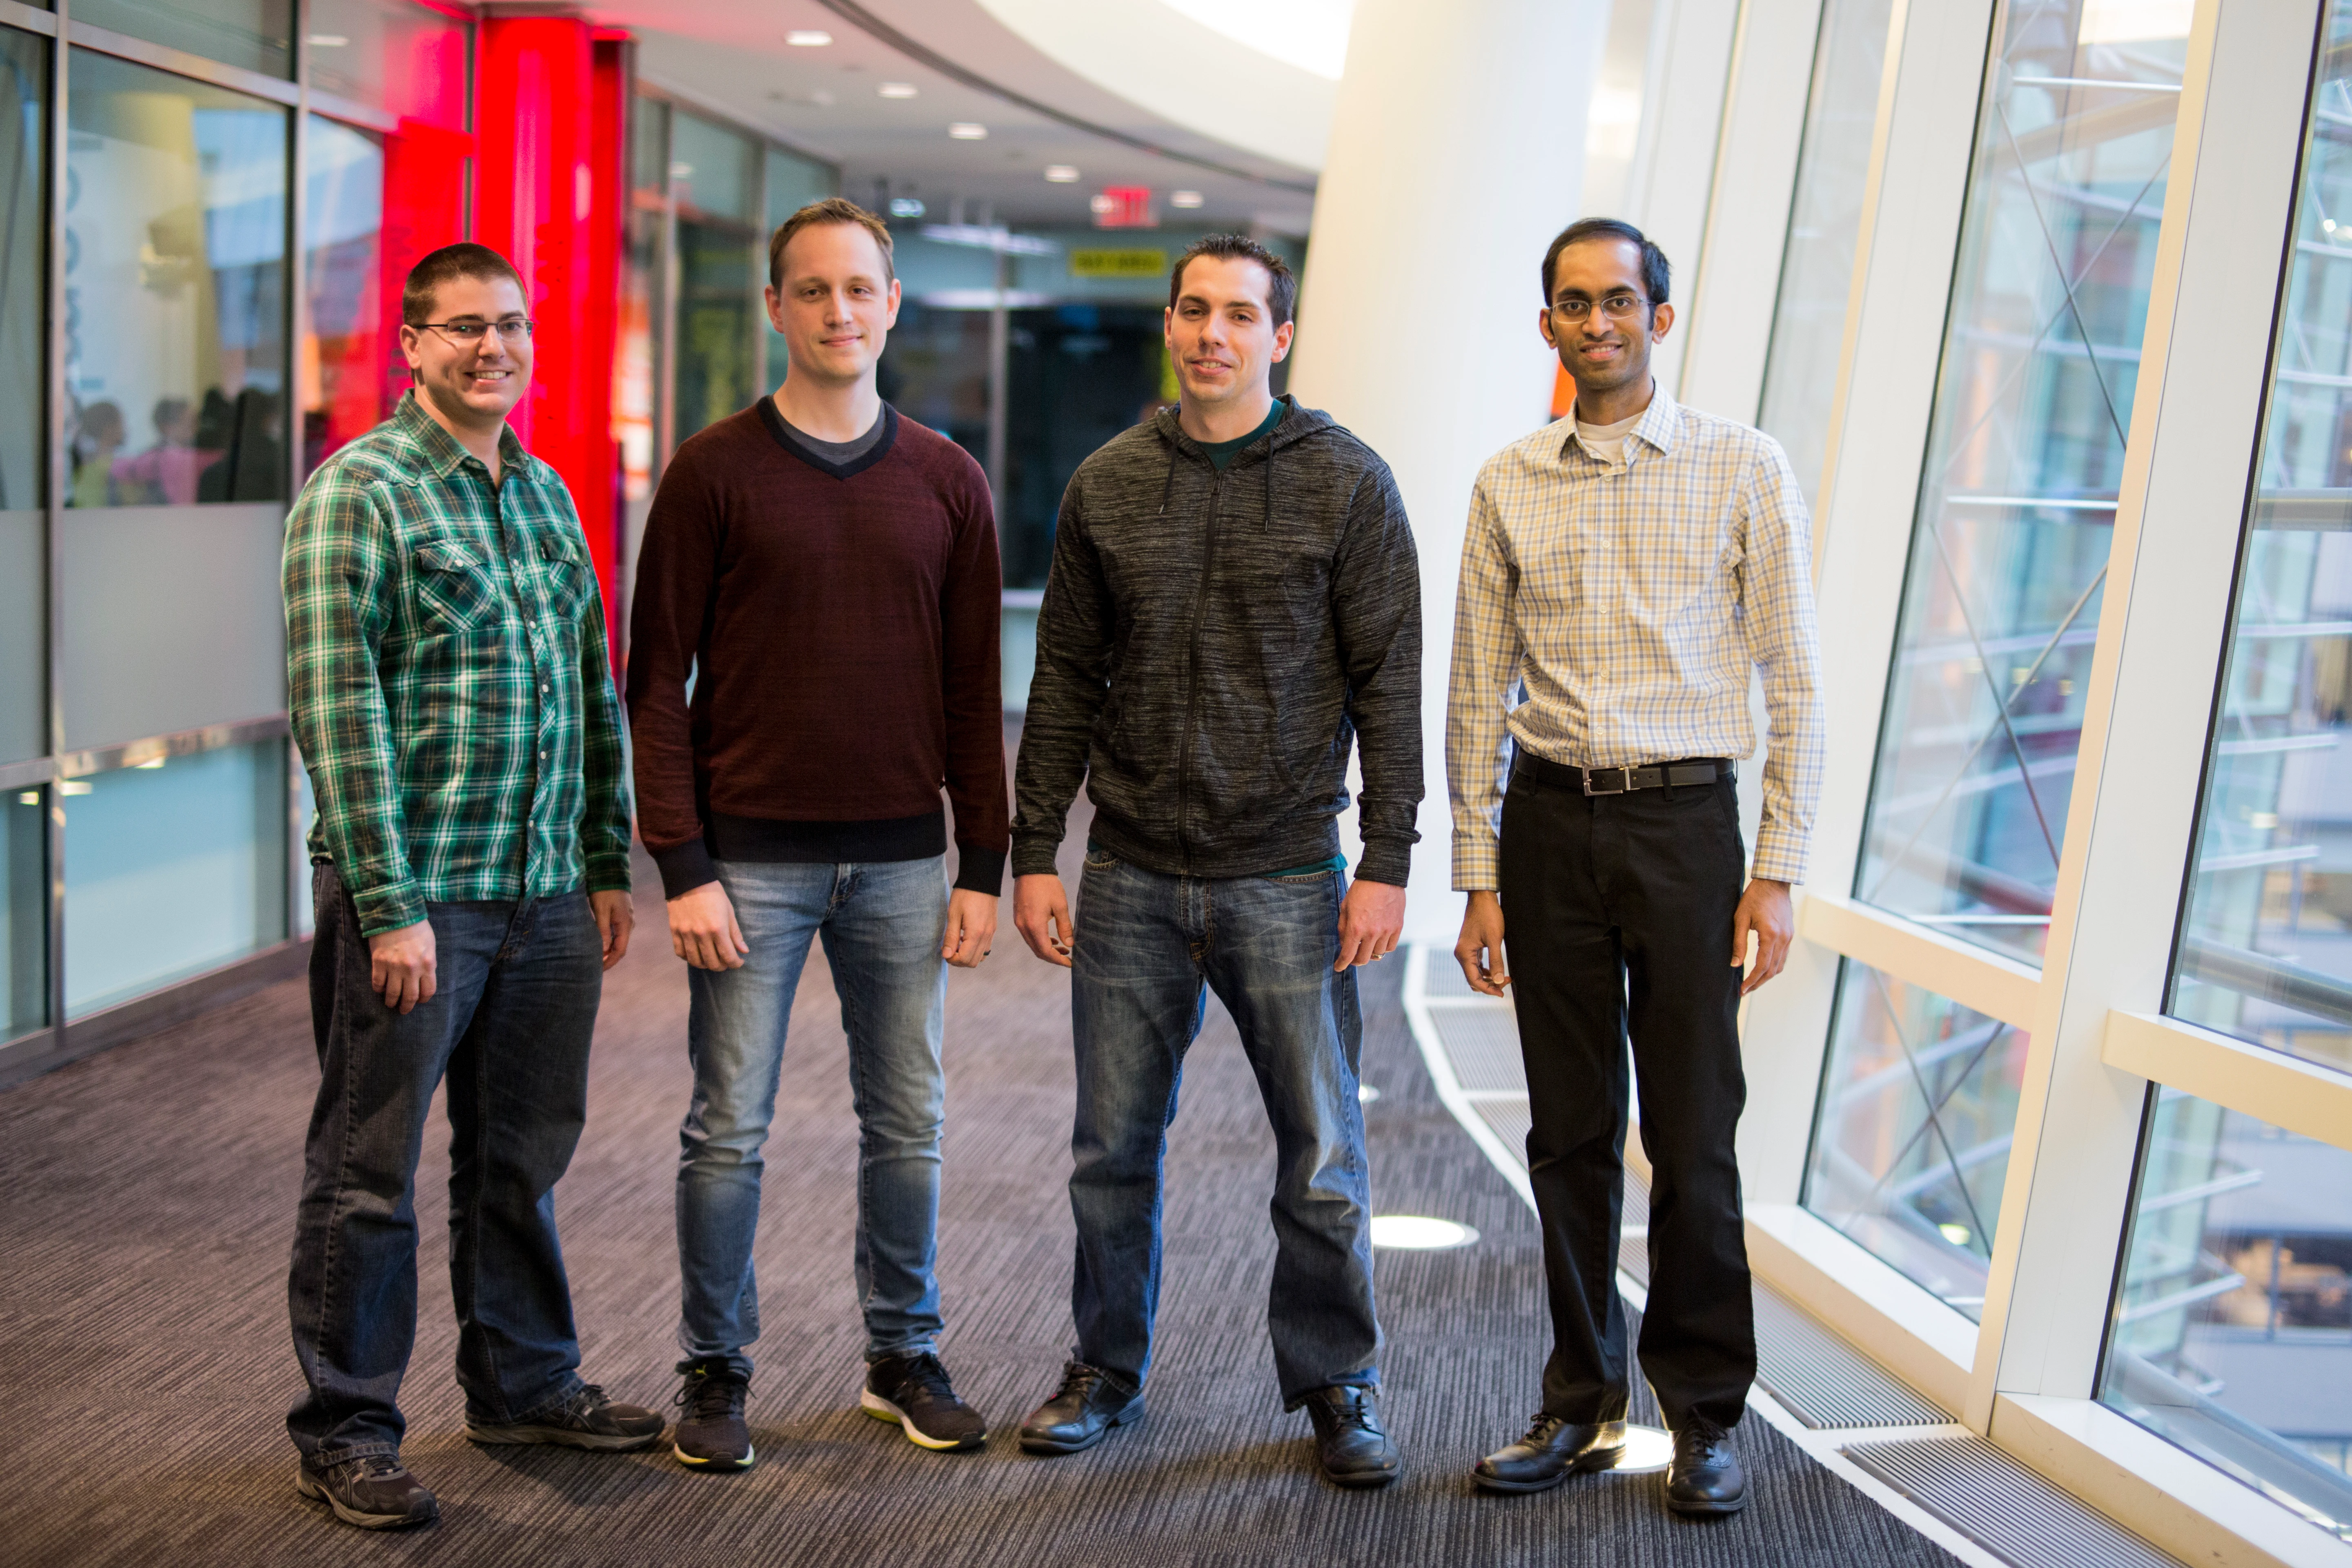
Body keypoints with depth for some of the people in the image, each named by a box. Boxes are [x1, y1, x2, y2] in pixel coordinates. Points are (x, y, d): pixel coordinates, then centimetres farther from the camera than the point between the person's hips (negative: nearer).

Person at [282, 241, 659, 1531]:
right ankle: (345, 1430, 17)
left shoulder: (547, 494, 14)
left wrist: (608, 865, 13)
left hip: (549, 894, 7)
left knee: (522, 1156, 17)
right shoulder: (360, 492, -8)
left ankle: (523, 1384, 32)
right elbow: (338, 710, -14)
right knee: (369, 1172, 4)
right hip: (414, 896, -6)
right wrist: (386, 905, -17)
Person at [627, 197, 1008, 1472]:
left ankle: (904, 1355, 27)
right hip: (752, 859, -2)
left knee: (908, 1123, 11)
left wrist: (982, 866, 3)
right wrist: (683, 866, -10)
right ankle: (715, 1370, 21)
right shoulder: (715, 470, -2)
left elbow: (974, 688, 8)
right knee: (728, 1128, 5)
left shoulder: (946, 481, 6)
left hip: (901, 860, 3)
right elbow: (656, 681, -3)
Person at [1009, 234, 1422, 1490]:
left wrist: (1385, 864, -8)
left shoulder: (1346, 481, -1)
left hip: (1286, 879, -2)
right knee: (1113, 1148, 11)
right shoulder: (1106, 486, 7)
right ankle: (1106, 1370, 29)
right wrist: (1033, 851, 5)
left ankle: (1337, 1384, 22)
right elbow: (1064, 680, 9)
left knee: (1321, 1159, 4)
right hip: (1129, 879, 3)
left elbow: (1388, 684, -2)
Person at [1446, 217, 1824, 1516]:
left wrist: (1776, 872, -5)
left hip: (1683, 821, -2)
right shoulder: (1508, 484, 7)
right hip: (1548, 822, 2)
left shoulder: (1744, 470, 0)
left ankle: (1705, 1413, 18)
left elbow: (1796, 680, 0)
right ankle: (1581, 1405, 22)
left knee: (1693, 1137, 2)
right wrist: (1478, 877, 5)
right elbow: (1476, 691, 9)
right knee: (1570, 1132, 9)